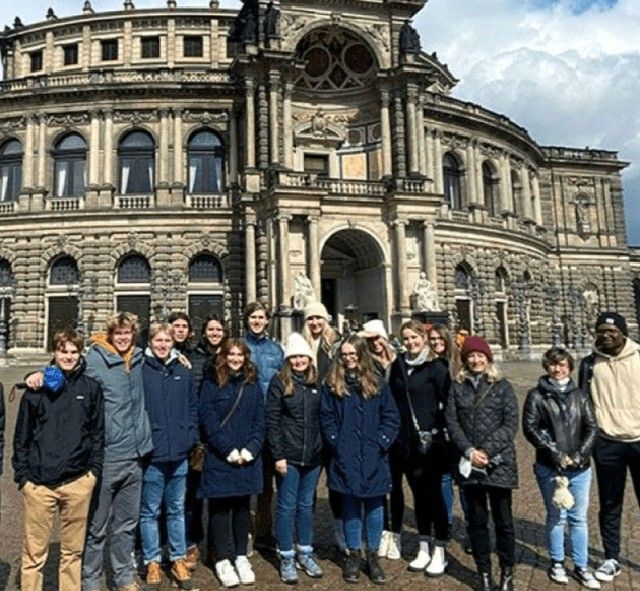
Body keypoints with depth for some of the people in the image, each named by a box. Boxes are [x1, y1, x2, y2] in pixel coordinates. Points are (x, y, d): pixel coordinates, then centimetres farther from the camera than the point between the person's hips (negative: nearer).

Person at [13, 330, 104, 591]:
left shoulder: (91, 388, 4)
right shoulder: (38, 387, 2)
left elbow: (98, 431, 7)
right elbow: (22, 435, 5)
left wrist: (94, 469, 2)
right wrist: (22, 474, 0)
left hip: (78, 482, 1)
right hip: (39, 482, -1)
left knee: (73, 550, 11)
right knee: (34, 551, 6)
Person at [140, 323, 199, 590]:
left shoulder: (183, 372, 6)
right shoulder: (140, 371, -7)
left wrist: (190, 436, 2)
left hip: (179, 453, 4)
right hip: (151, 454, -3)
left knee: (177, 510, 15)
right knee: (150, 511, 9)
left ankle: (178, 560, 27)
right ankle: (152, 562, 24)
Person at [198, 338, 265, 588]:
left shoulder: (252, 383, 8)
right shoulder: (211, 382, -3)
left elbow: (260, 420, 5)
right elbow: (207, 419, -10)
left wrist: (250, 449, -9)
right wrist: (229, 450, -14)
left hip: (247, 457, 3)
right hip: (219, 457, -3)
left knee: (242, 505, 12)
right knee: (220, 507, 4)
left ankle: (241, 556, 24)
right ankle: (223, 559, 16)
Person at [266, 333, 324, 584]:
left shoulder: (316, 382, 6)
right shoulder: (279, 381, -6)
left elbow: (322, 417, 11)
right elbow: (272, 420, -9)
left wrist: (325, 449, 5)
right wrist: (277, 455, -13)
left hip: (313, 455, 4)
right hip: (288, 455, -4)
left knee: (306, 505, 15)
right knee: (287, 506, 6)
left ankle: (305, 553, 29)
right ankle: (286, 558, 19)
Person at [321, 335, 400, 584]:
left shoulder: (377, 383, 1)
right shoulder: (332, 384, 1)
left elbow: (391, 417, 2)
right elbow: (326, 418, 1)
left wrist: (380, 443, -7)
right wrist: (336, 443, -9)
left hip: (373, 458, 1)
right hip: (346, 458, 0)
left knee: (374, 507, 9)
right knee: (350, 506, 10)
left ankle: (373, 556, 24)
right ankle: (353, 555, 25)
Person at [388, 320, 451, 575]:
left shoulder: (436, 368, -7)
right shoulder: (398, 365, 7)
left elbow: (447, 403, -9)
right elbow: (392, 398, 12)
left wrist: (436, 431, -12)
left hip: (429, 442, -4)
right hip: (405, 441, 5)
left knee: (433, 494, 5)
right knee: (418, 494, 14)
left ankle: (440, 551, 18)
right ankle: (424, 548, 27)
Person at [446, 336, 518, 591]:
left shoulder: (502, 387, 1)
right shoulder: (457, 387, 6)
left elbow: (511, 424, -6)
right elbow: (451, 422, 1)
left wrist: (486, 450, -15)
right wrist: (469, 451, -12)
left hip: (498, 463, -2)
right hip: (469, 463, 2)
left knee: (503, 520, 6)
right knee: (476, 520, 10)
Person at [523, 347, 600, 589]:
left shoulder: (579, 395, 6)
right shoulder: (536, 395, -2)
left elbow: (591, 428, 3)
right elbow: (530, 427, -8)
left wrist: (579, 455, -10)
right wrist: (556, 453, -13)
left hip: (580, 468, 2)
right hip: (550, 468, -2)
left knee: (579, 518, 10)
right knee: (556, 517, 9)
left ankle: (581, 566, 23)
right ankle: (557, 562, 25)